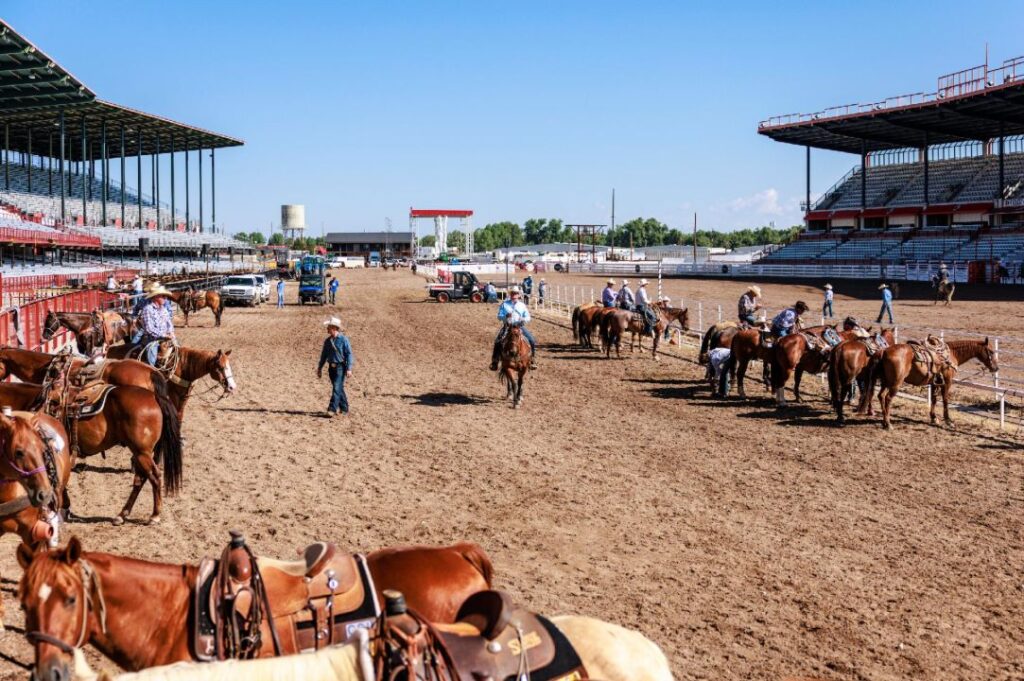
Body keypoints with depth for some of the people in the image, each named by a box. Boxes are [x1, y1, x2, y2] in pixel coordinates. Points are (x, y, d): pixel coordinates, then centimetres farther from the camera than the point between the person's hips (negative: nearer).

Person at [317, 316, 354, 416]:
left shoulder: (343, 340, -9)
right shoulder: (327, 341, 10)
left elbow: (349, 354, -11)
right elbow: (324, 355, 17)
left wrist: (349, 369, -17)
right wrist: (319, 368, 18)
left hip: (340, 367, -6)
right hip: (331, 367, 6)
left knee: (336, 388, -14)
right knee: (339, 388, 13)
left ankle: (332, 409, -18)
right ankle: (344, 408, 23)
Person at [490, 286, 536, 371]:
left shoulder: (522, 305, 11)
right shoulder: (504, 304, 8)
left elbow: (528, 318, 10)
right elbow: (499, 316, 3)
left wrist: (523, 319, -14)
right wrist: (506, 316, -18)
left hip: (520, 326, 1)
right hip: (508, 326, -1)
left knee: (532, 341, -12)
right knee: (498, 342, -20)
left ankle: (533, 360, 2)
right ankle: (494, 362, -9)